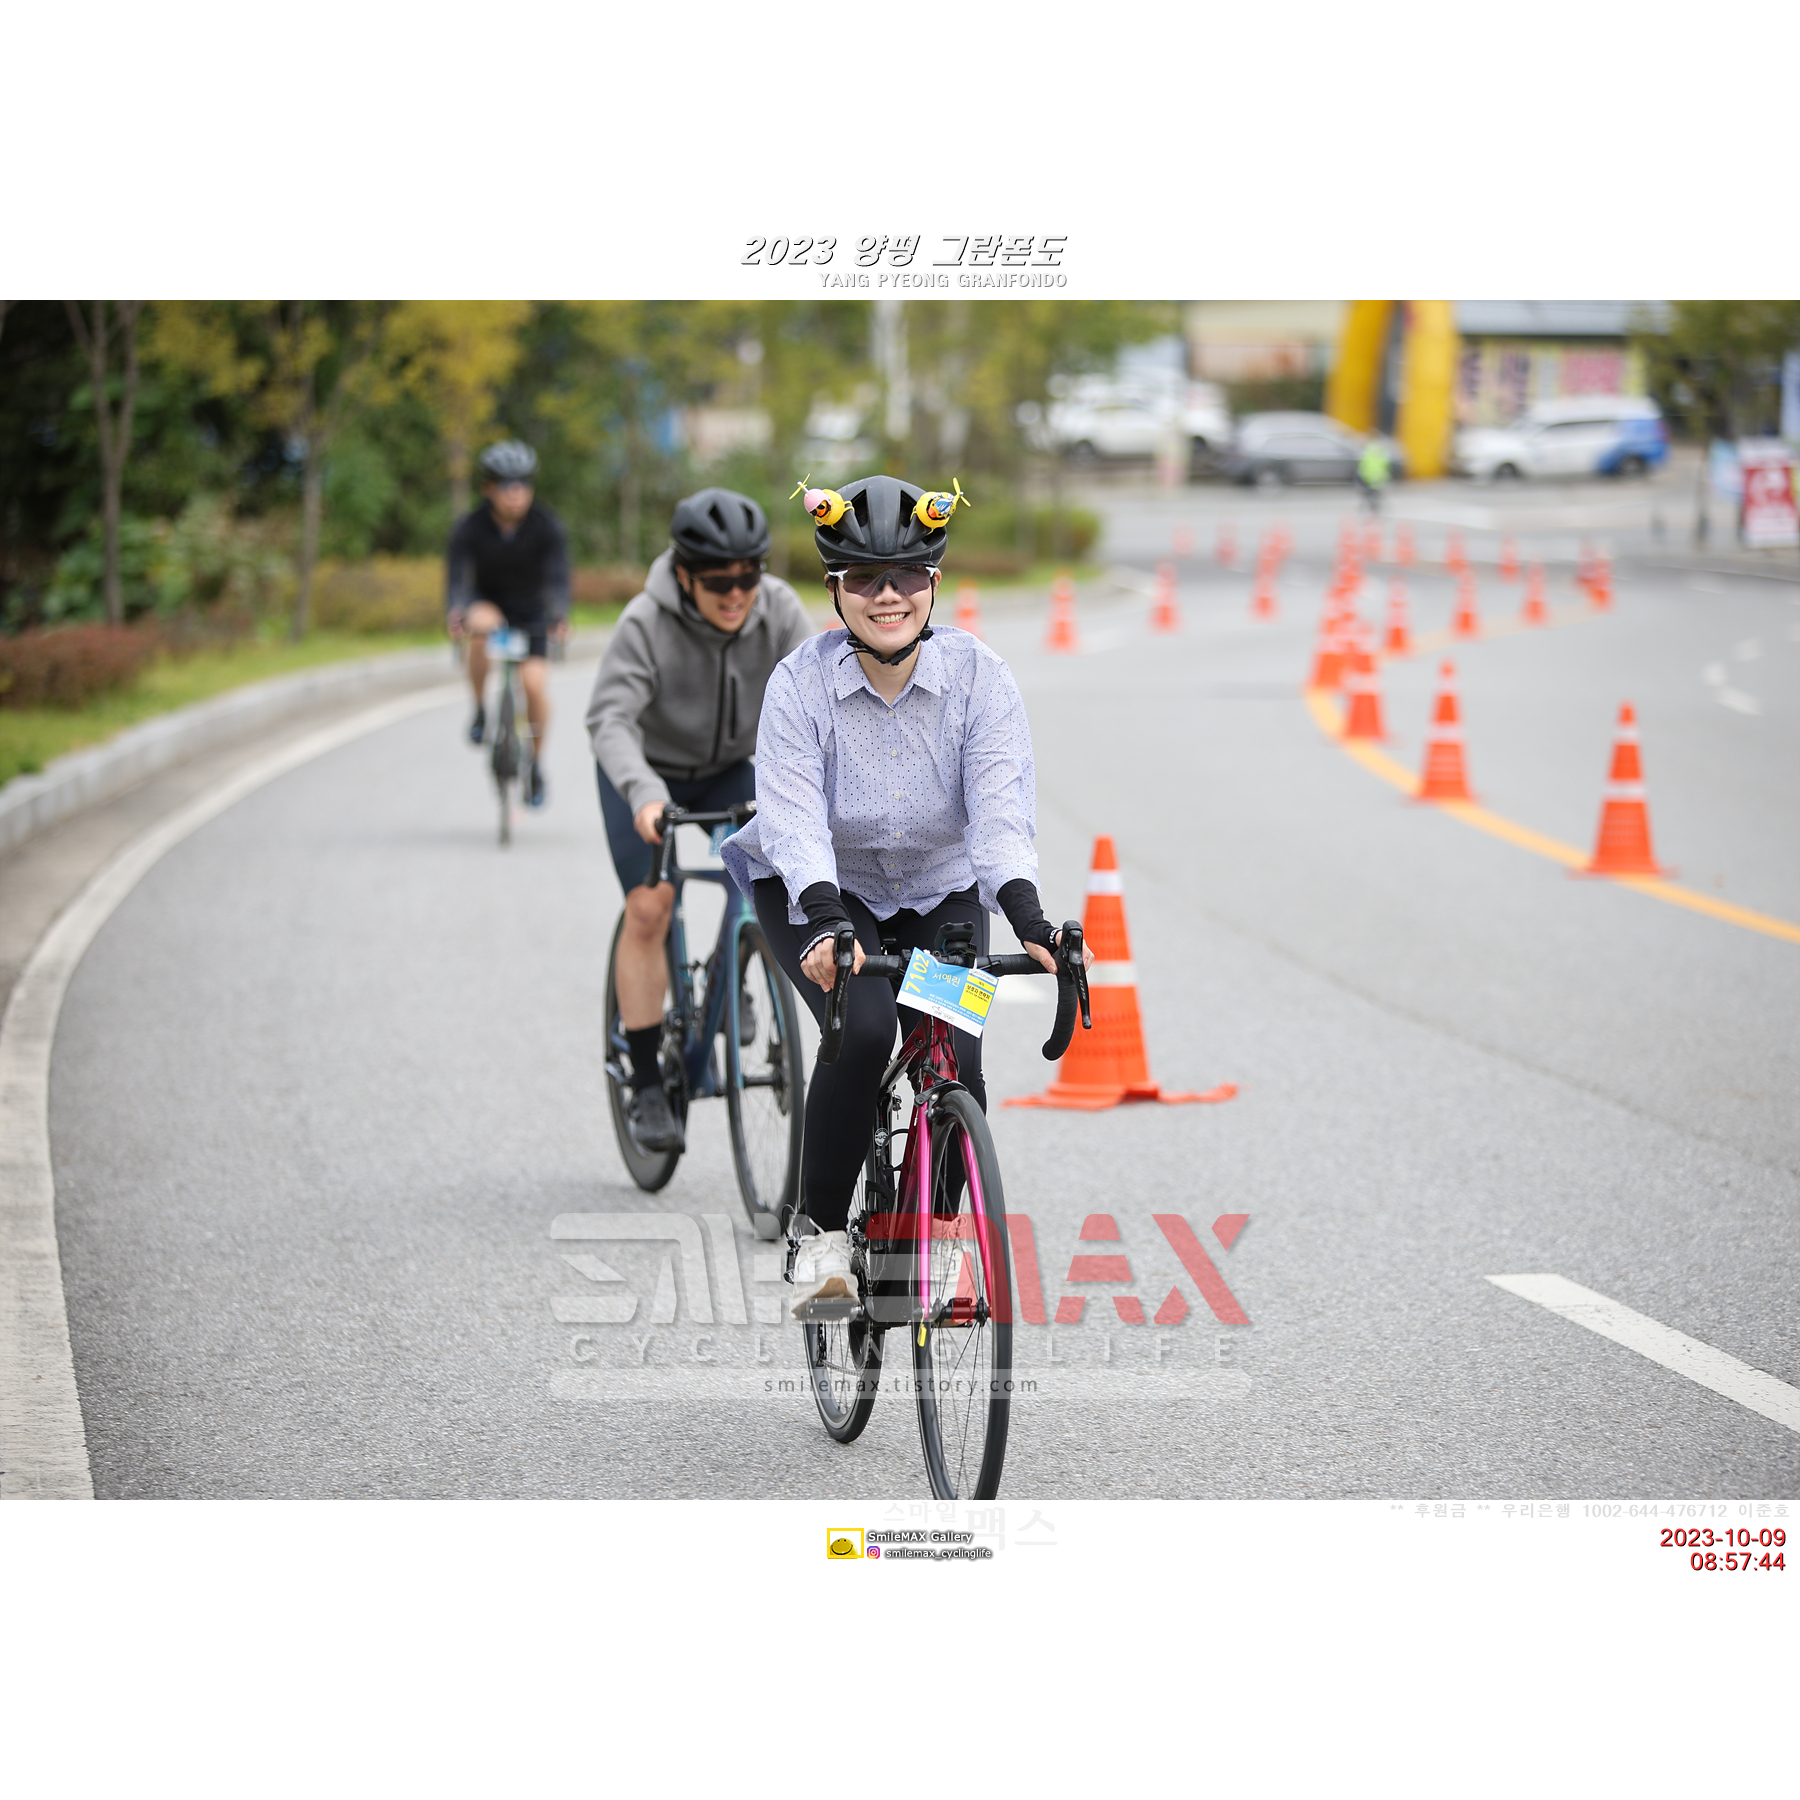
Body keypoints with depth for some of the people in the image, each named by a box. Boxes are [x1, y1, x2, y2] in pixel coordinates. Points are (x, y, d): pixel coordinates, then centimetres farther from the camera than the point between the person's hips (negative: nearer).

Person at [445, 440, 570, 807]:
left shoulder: (547, 527, -19)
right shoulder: (470, 529, -19)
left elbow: (557, 577, -28)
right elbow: (458, 577, -28)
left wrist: (559, 617, -48)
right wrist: (455, 613, -49)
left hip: (530, 613, 0)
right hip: (488, 605, 0)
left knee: (534, 681, -19)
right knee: (480, 625, -37)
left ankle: (536, 764, 4)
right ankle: (480, 709, -15)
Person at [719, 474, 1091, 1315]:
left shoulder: (978, 676, -18)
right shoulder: (802, 682, -22)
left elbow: (1001, 809, -28)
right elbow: (795, 818, -31)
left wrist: (1029, 921, -44)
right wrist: (825, 923, -48)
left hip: (939, 895, 2)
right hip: (820, 892, -2)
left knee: (956, 1055, -19)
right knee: (863, 1029, -28)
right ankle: (821, 1232, -10)